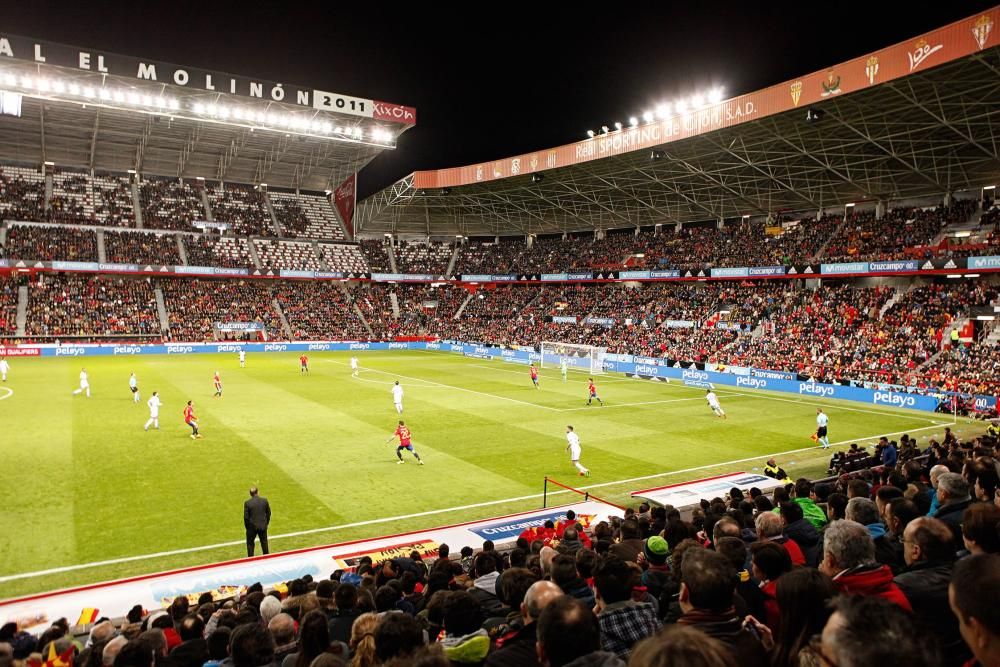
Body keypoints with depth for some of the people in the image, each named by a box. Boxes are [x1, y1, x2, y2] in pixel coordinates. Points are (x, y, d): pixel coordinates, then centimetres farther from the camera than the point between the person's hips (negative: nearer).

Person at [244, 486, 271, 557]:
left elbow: (246, 517, -12)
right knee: (264, 543, 19)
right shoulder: (264, 500, -8)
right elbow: (268, 513, 1)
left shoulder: (247, 503, -16)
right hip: (263, 526, 3)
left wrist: (247, 527, 2)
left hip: (252, 527, -3)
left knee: (250, 543, 15)